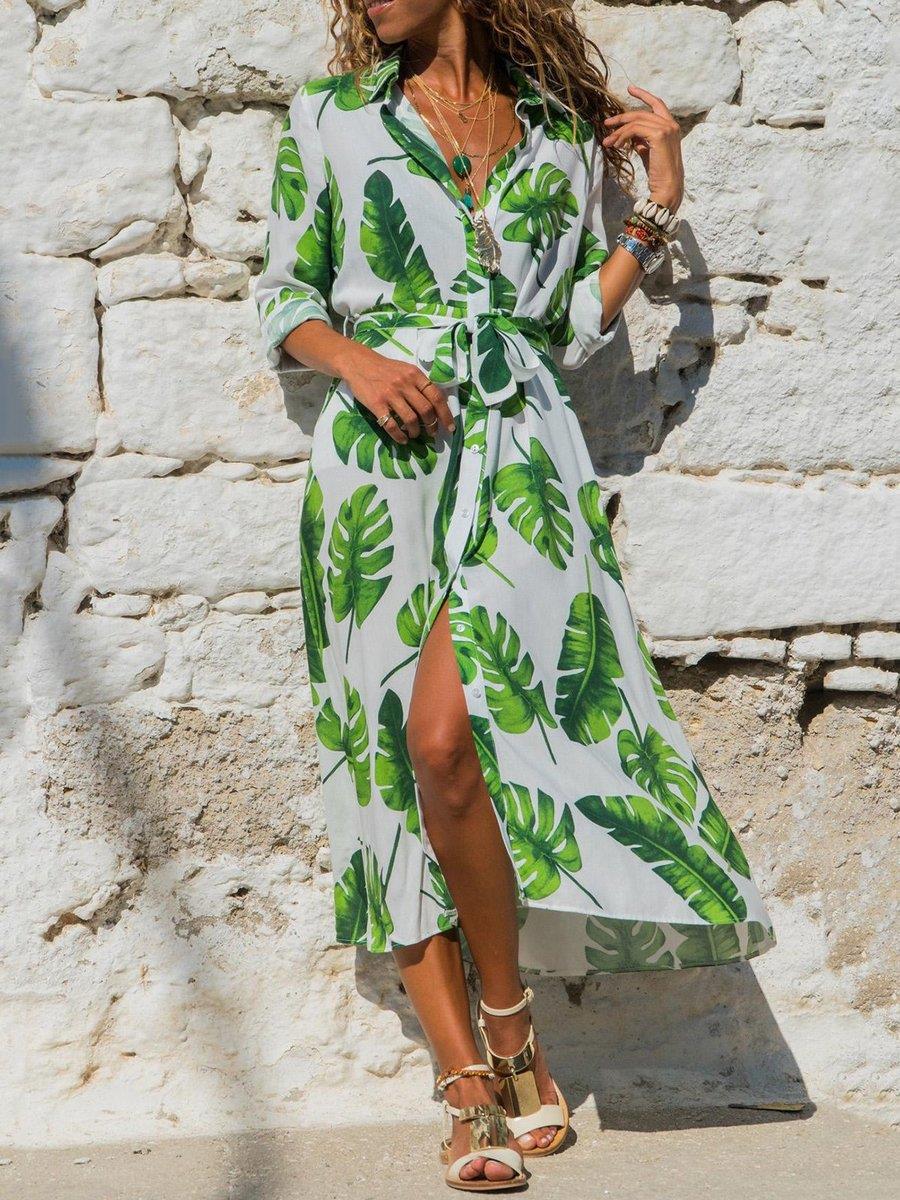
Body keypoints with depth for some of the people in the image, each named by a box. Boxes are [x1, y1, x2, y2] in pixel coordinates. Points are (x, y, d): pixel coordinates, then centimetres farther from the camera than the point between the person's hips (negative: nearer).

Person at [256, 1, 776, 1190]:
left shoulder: (564, 129, 13)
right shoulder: (330, 119, 11)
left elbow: (573, 328, 15)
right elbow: (283, 297, 12)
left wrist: (658, 208, 8)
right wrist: (359, 360, -7)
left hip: (519, 457, -1)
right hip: (381, 460, 1)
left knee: (446, 738, -21)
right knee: (401, 757, -4)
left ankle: (509, 1023, -1)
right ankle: (469, 1082, 4)